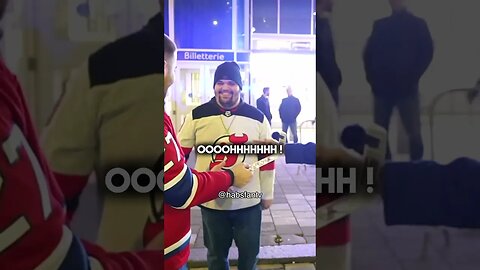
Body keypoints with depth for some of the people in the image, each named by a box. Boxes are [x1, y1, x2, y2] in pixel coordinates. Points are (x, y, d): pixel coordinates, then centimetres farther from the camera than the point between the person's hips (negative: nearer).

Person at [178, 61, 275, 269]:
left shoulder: (258, 118, -4)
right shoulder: (196, 116, -6)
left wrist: (267, 194, 7)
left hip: (249, 201, 0)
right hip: (211, 201, 0)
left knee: (250, 252, 18)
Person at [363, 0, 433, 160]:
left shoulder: (418, 24, 8)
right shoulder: (380, 25, 14)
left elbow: (427, 52, 1)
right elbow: (368, 53, 12)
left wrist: (413, 77, -8)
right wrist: (372, 78, 0)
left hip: (407, 87, -2)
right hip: (382, 87, 3)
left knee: (413, 132, -4)